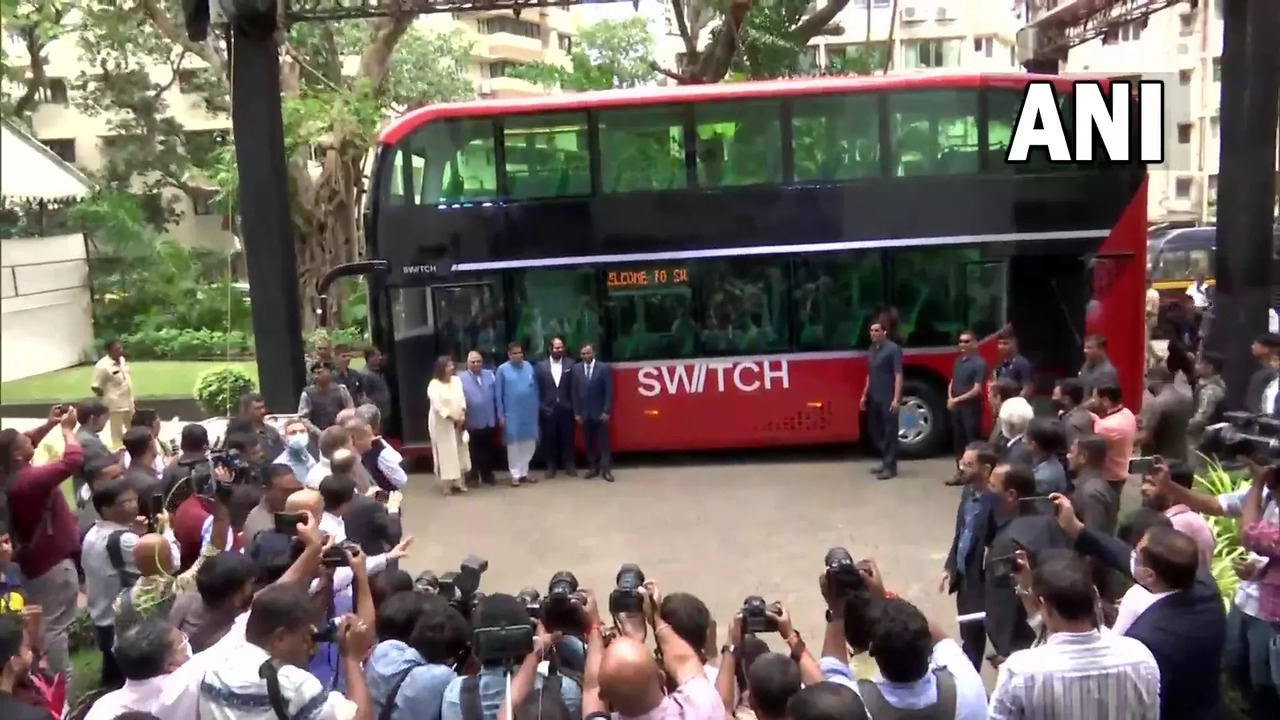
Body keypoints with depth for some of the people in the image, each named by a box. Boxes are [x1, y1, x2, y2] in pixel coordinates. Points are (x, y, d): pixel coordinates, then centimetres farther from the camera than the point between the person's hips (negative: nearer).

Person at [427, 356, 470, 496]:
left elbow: (462, 398, 4)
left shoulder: (457, 380, 3)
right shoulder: (434, 385, -14)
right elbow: (437, 406, -19)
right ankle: (446, 484, 3)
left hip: (458, 423, 6)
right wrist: (452, 418, -19)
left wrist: (462, 415, -10)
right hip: (442, 424, -6)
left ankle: (458, 481, 19)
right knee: (445, 452, -3)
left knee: (459, 452, 9)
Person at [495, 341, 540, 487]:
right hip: (512, 414, -3)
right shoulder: (502, 369, -5)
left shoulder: (529, 367, 4)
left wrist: (537, 408, 8)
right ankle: (516, 474, 12)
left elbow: (535, 388, 10)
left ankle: (524, 472, 22)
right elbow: (498, 394, -3)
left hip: (529, 413, 4)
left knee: (530, 443, 8)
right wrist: (500, 414, -4)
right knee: (513, 443, 3)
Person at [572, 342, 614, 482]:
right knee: (588, 442, 7)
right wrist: (577, 412, 0)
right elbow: (575, 392, 4)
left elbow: (609, 391, -6)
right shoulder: (576, 369, 3)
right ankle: (593, 467, 17)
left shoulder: (603, 368, -5)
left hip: (600, 412, -2)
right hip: (584, 413, 3)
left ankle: (605, 469, 6)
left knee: (603, 441, 2)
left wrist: (606, 411, -11)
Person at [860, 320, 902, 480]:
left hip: (888, 398, -8)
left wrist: (896, 398, -20)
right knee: (876, 431, 13)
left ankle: (890, 467, 1)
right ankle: (885, 462, 24)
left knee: (890, 432, -3)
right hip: (874, 398, 8)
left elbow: (898, 375, -15)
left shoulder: (893, 349, -10)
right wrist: (865, 395, 18)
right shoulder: (871, 350, 13)